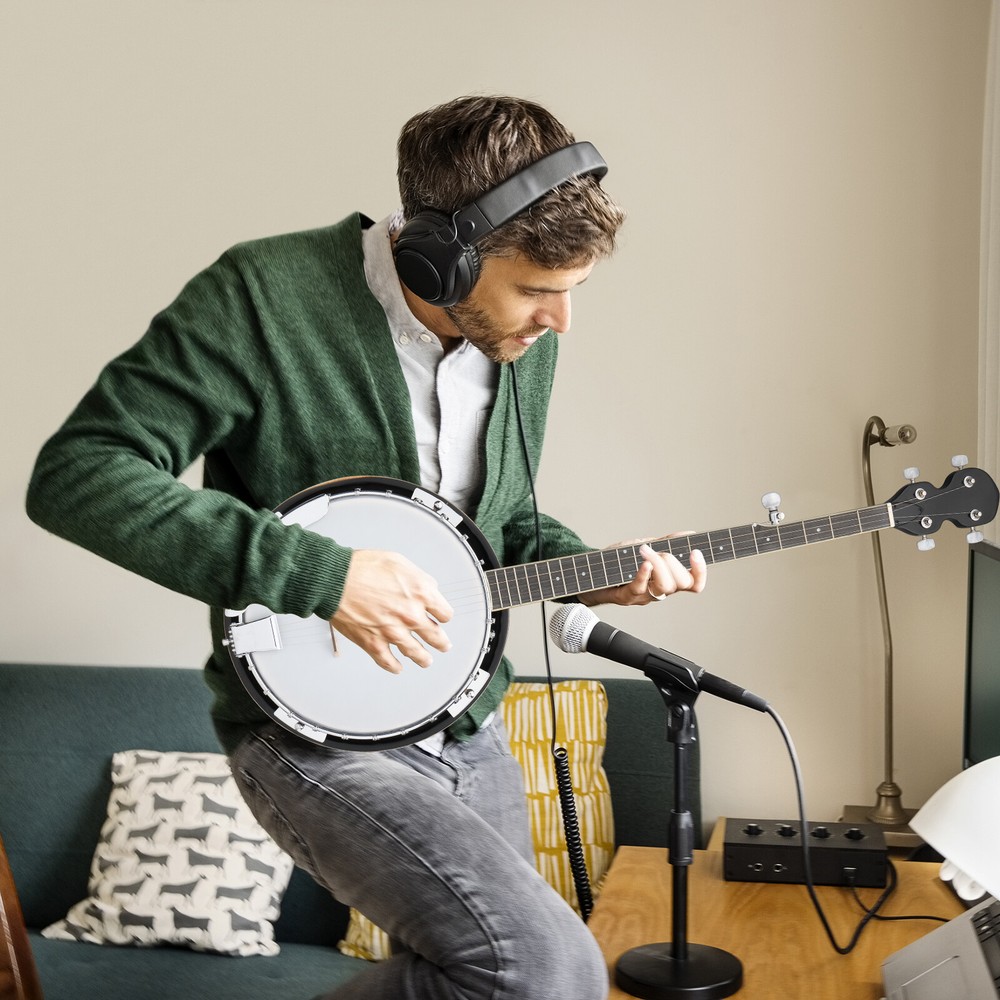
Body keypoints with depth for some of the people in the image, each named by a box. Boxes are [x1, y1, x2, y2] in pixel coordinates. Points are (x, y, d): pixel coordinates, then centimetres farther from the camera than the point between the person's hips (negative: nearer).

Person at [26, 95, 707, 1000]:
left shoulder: (526, 339, 3)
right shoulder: (263, 296, -19)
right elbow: (77, 474, -21)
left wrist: (592, 572, -3)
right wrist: (318, 573, -27)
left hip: (467, 731, 7)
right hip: (318, 730, -7)